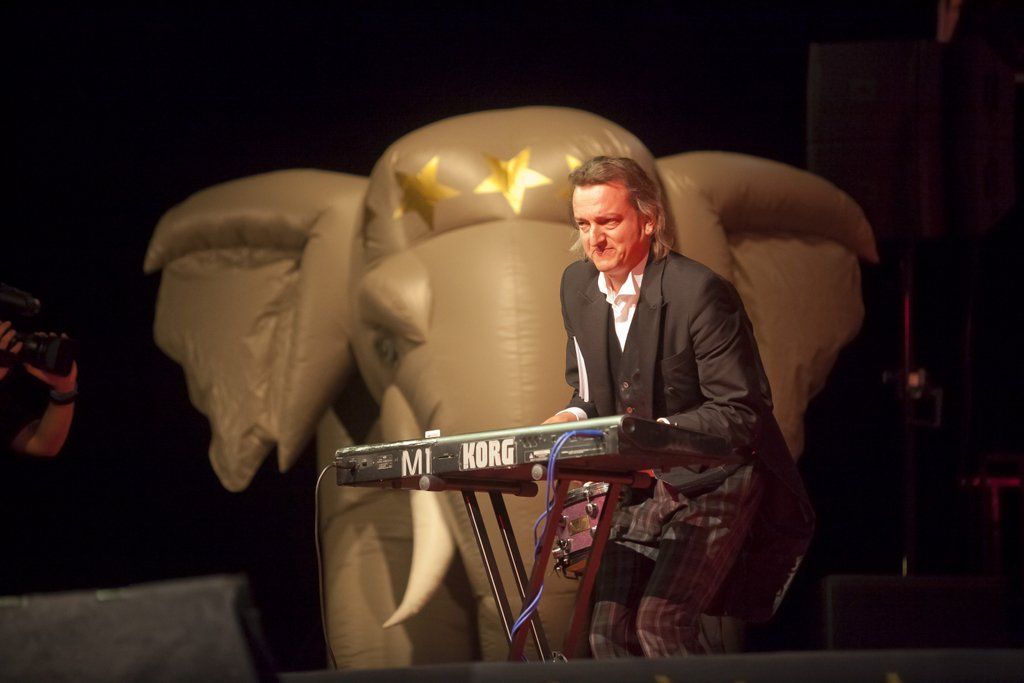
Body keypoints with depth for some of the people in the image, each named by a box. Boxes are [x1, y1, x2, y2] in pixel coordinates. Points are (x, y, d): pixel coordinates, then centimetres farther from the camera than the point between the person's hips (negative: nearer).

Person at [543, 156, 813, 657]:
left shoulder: (699, 292, -19)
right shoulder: (577, 286, 4)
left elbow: (742, 414, -18)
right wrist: (572, 420, -7)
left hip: (711, 480, -7)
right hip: (636, 486, 7)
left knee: (661, 621, -22)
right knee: (610, 630, -2)